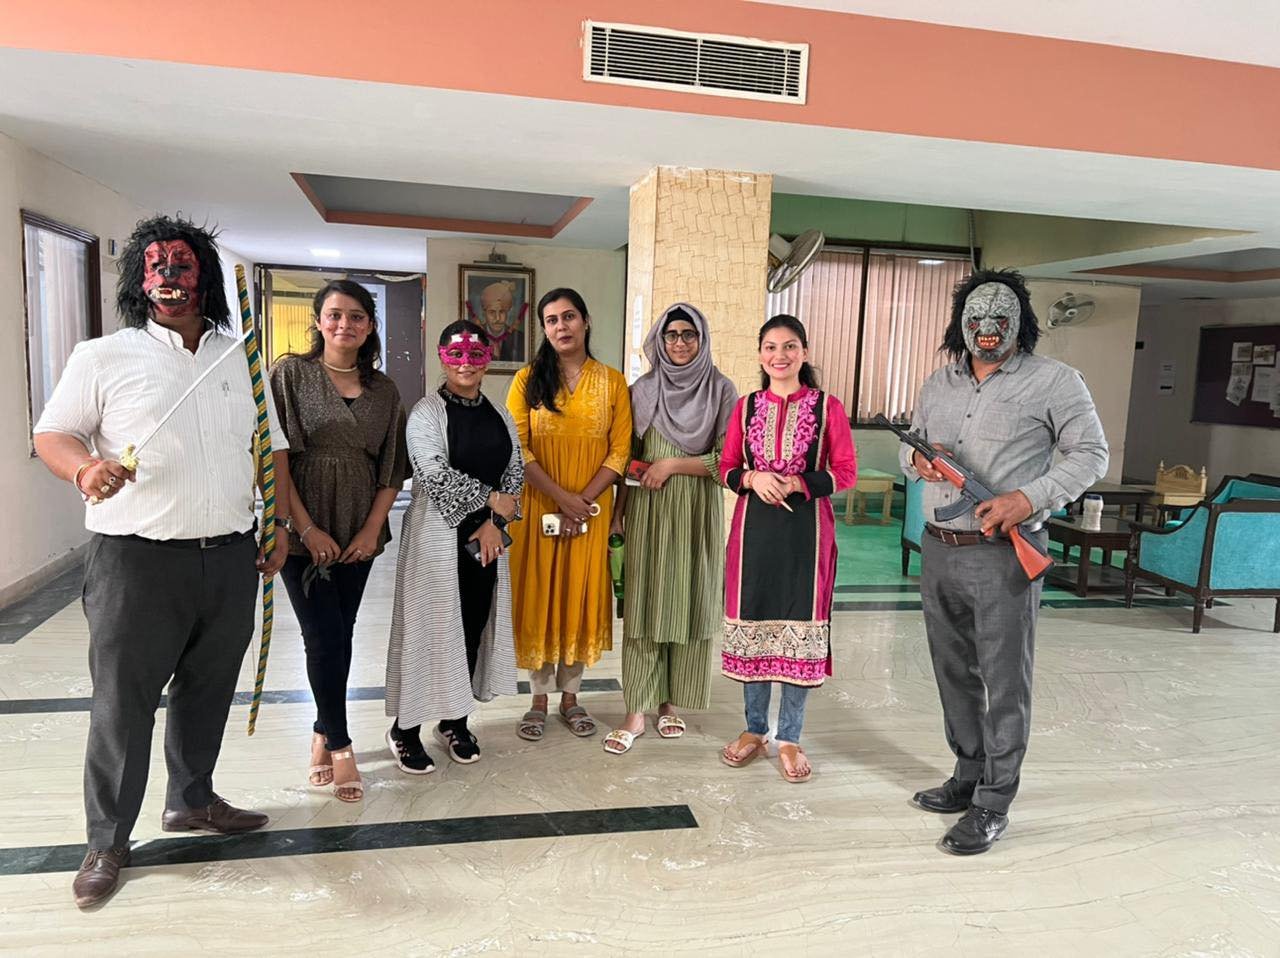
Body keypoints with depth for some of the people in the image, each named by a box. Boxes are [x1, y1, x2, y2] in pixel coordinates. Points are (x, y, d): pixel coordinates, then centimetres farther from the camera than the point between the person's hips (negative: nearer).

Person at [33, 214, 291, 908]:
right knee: (122, 704, 3)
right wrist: (84, 469, -22)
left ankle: (191, 799, 36)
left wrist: (281, 526, 10)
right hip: (136, 562, -3)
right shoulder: (103, 358, 0)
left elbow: (269, 448, 14)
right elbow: (52, 434, 1)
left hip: (230, 560, 4)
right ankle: (107, 842, 20)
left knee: (207, 691, 16)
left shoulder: (241, 359, 10)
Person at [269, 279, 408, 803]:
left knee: (338, 637, 9)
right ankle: (339, 746, 12)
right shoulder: (290, 374, -3)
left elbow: (392, 466, 8)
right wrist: (307, 529, -13)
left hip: (358, 534, 3)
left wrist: (372, 529, -3)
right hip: (303, 531, -3)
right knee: (327, 638, -3)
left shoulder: (384, 390, 7)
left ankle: (322, 733, 27)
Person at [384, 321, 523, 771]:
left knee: (475, 626, 10)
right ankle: (404, 729, 15)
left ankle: (455, 721, 26)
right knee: (430, 627, -1)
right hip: (438, 535, -5)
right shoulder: (427, 412, -6)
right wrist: (490, 498, -12)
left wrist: (495, 522, -5)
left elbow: (516, 472, 9)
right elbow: (435, 475, -17)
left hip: (487, 536, 5)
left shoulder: (499, 416, 11)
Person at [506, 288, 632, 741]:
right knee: (538, 596, 5)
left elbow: (619, 452, -1)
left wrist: (584, 501, -12)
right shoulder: (528, 379, 1)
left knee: (581, 596, 7)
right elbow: (516, 449, -6)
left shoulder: (612, 382, 3)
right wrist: (562, 498, -15)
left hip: (592, 511, 1)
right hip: (538, 508, 0)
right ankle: (539, 698, 19)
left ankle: (570, 696, 22)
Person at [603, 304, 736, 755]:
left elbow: (727, 460, -6)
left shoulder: (722, 390, -1)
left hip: (698, 514, -1)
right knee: (643, 605, 1)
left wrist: (673, 465, -11)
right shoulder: (642, 390, 5)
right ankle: (637, 711, 9)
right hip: (648, 512, 1)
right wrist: (617, 512, 2)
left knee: (688, 603, 6)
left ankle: (670, 701, 23)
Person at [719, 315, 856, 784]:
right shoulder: (746, 406, 7)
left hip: (806, 529, -2)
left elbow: (846, 471, -2)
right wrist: (752, 477, -12)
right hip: (754, 527, 2)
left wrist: (795, 483, -16)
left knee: (801, 625, 3)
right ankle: (754, 728, 25)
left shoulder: (827, 406, -1)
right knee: (752, 620, 8)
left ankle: (790, 737, 18)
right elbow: (727, 467, 9)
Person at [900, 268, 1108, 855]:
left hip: (1004, 556, -6)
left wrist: (1029, 498, -18)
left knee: (1005, 683, 0)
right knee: (954, 673, 15)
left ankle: (992, 805, 12)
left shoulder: (1054, 381, -3)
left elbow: (1091, 454, -4)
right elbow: (911, 448, 21)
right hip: (939, 550, 6)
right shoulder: (939, 383, 13)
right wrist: (918, 460, -5)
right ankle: (969, 776, 32)